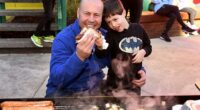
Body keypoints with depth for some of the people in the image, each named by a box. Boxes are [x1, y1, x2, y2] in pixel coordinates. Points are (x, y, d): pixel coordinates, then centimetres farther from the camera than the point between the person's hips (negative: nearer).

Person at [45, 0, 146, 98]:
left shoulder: (105, 36, -2)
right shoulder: (63, 38, -17)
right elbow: (56, 79, -26)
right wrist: (79, 56, -40)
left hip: (96, 88, 5)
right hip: (64, 93, -5)